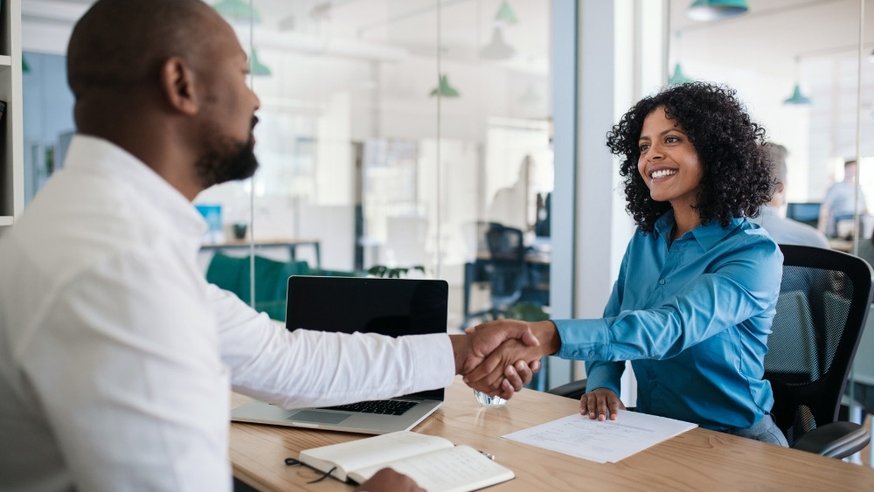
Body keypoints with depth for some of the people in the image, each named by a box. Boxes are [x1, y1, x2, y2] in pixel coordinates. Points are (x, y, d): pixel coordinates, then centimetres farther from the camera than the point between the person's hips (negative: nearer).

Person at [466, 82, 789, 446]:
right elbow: (612, 327, 9)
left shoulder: (753, 252, -16)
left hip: (733, 440, -4)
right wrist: (601, 385, -14)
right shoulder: (645, 239, 5)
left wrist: (549, 336, -47)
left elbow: (672, 328, -33)